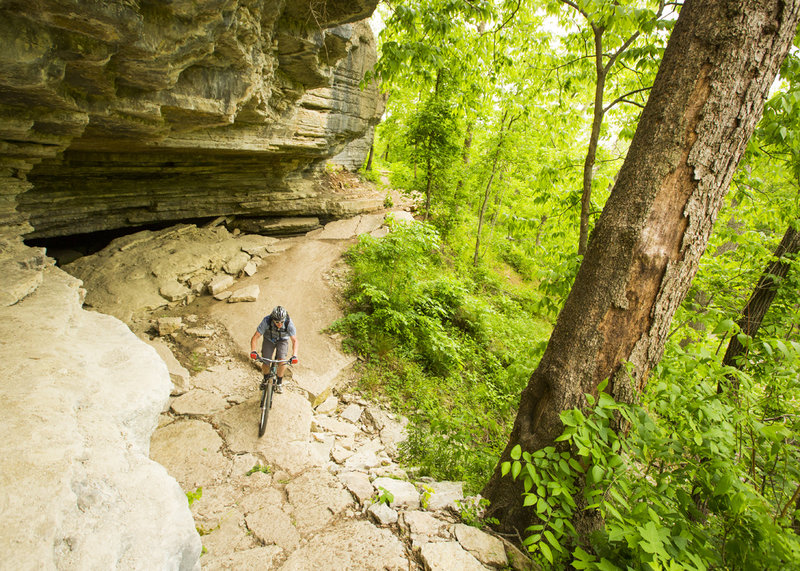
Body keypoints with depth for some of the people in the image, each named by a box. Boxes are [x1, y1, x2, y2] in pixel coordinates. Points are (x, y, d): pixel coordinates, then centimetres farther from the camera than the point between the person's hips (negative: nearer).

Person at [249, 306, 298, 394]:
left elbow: (294, 340, -30)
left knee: (282, 360, -22)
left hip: (282, 340, 0)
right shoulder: (266, 321, -34)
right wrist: (253, 351, -44)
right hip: (269, 339, 0)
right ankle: (265, 379, 21)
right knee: (265, 363, -12)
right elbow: (255, 337, -29)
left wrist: (294, 355, -44)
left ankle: (279, 383, 2)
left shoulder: (289, 323, -34)